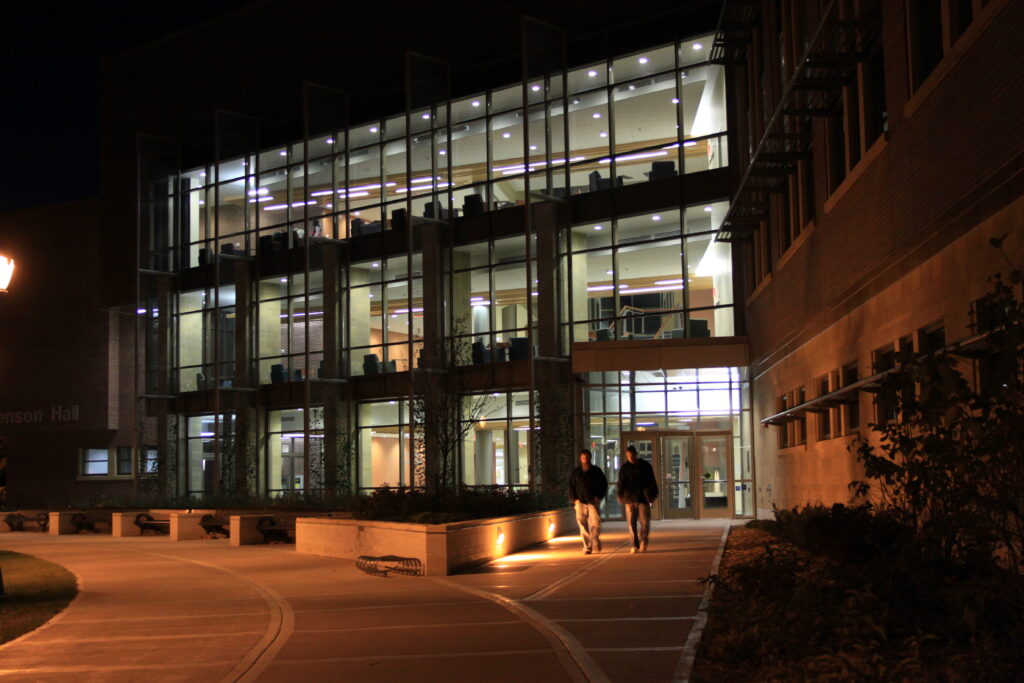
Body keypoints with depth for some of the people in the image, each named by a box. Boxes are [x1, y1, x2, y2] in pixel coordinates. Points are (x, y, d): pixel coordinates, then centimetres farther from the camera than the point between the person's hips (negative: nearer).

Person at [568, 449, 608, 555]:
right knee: (583, 524, -1)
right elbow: (571, 486, 13)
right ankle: (587, 547, 5)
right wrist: (574, 499, 2)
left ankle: (595, 540, 10)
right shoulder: (576, 472, 10)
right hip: (580, 501, 1)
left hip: (593, 501, -1)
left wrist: (599, 496, -2)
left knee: (595, 522, -13)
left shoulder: (596, 470, 7)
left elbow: (604, 484, 10)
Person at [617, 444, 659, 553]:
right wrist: (620, 494, -13)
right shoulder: (624, 468, 6)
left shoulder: (645, 465, 6)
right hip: (630, 499, 0)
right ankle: (635, 545, 7)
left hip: (643, 498, 0)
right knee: (632, 523, -1)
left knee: (644, 522, -5)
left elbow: (652, 481, 11)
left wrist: (653, 495, 8)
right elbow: (621, 482, -1)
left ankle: (643, 542, 15)